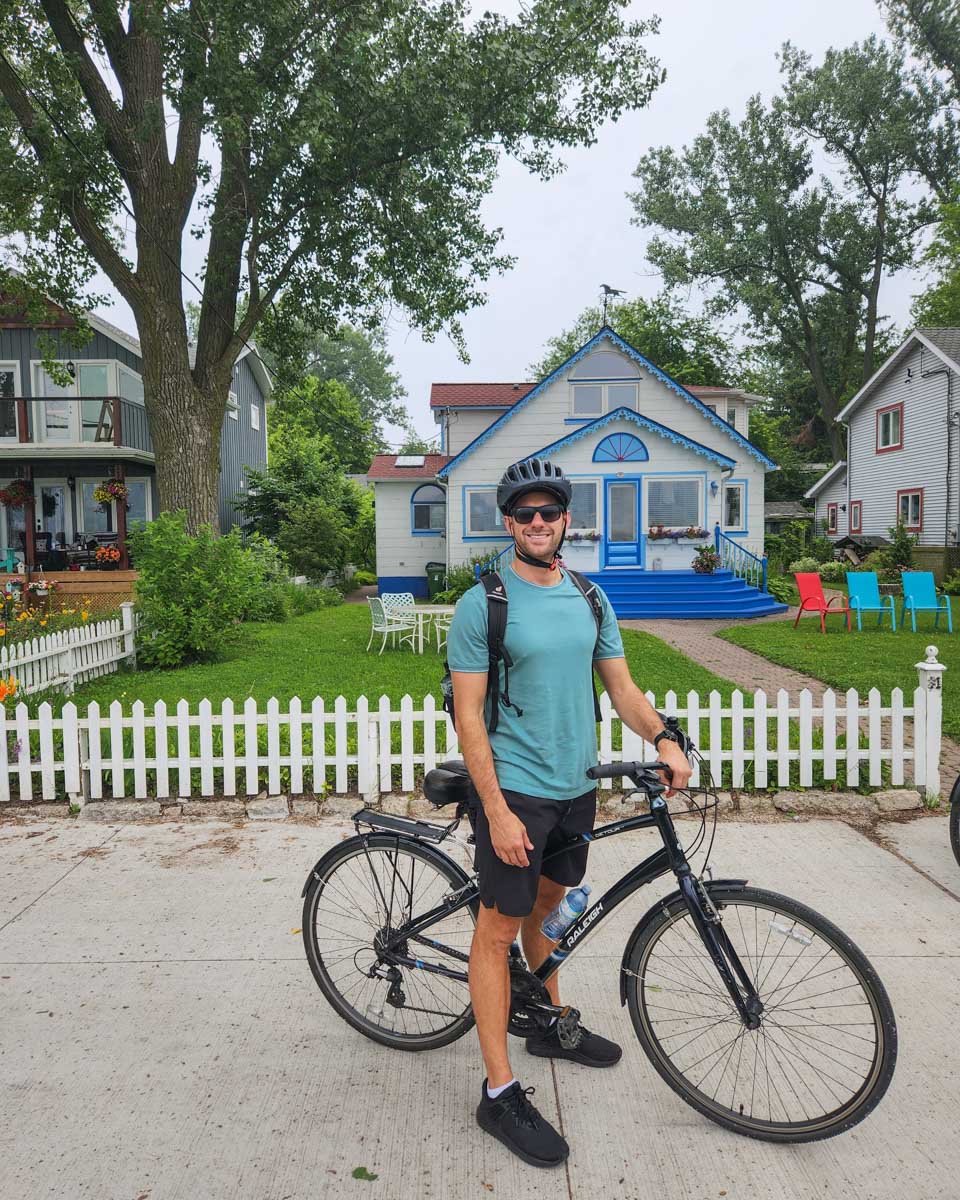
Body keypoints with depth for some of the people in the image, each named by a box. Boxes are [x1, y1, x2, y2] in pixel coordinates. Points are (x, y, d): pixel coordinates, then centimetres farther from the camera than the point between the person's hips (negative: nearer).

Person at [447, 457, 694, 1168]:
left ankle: (551, 1025, 43)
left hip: (577, 787, 6)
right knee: (499, 930, 1)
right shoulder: (483, 604, -12)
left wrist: (663, 738, -11)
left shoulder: (589, 598, 7)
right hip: (515, 789, -6)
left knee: (547, 905, 22)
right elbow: (469, 716, -13)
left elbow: (621, 687, 8)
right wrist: (497, 810, -18)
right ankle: (500, 1092, 12)